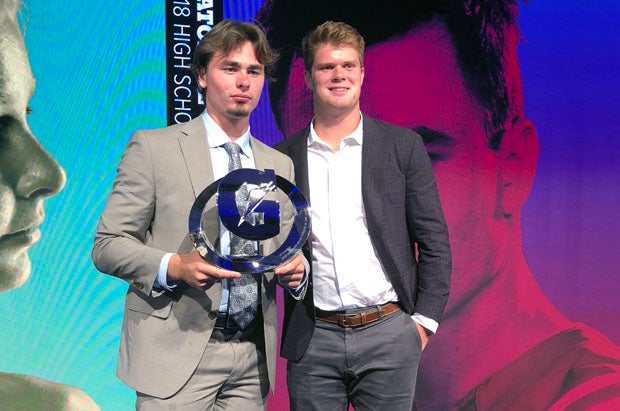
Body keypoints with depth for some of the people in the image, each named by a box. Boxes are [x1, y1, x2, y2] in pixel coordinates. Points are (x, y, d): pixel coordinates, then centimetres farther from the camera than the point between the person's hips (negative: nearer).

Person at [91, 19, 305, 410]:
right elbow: (107, 245, -4)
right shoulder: (152, 146, -3)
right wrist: (172, 267, -21)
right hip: (178, 353, -4)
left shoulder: (280, 165, 11)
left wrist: (294, 268, -6)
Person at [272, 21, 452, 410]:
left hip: (388, 334, -1)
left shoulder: (403, 145, 2)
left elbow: (434, 241, 2)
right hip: (313, 339, 1)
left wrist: (424, 320, -3)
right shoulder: (284, 156, 5)